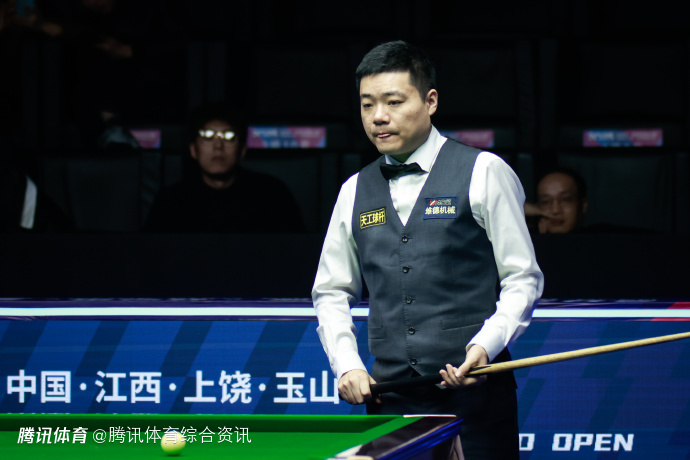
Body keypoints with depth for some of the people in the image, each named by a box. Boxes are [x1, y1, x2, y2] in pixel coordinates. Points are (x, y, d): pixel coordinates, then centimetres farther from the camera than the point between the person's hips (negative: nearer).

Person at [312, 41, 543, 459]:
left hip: (474, 391, -4)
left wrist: (486, 345, -16)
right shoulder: (355, 193, 13)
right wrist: (347, 365, 4)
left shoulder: (484, 173, 0)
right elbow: (331, 293, 20)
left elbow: (523, 281, 0)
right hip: (391, 398, 4)